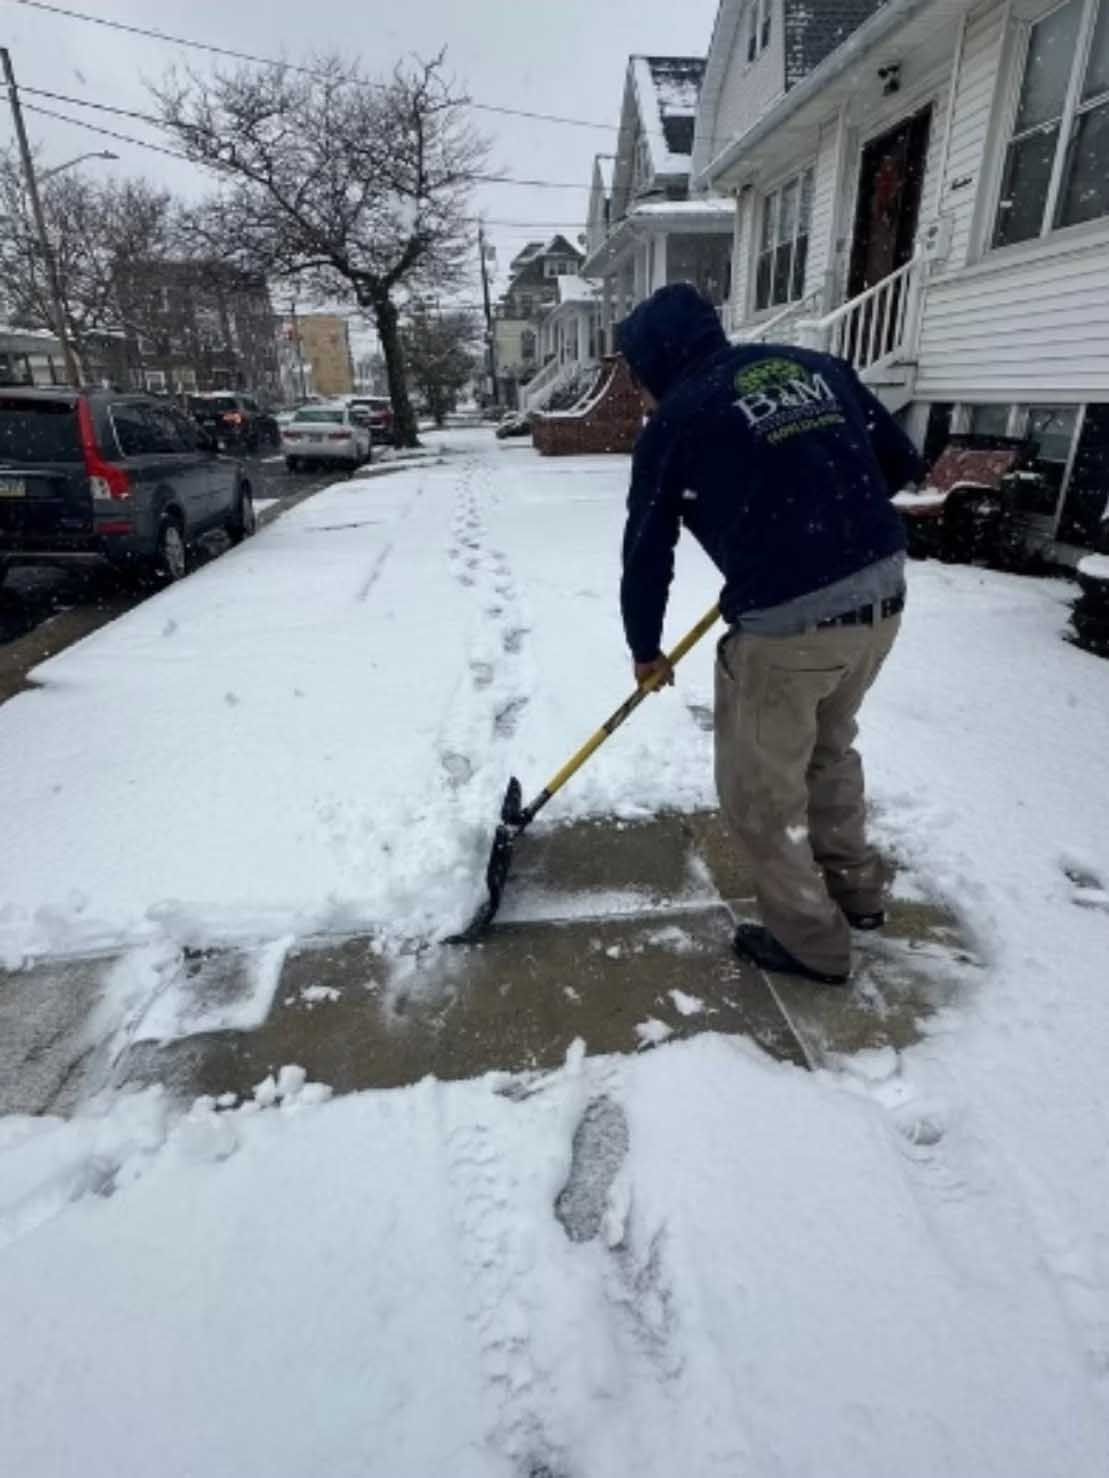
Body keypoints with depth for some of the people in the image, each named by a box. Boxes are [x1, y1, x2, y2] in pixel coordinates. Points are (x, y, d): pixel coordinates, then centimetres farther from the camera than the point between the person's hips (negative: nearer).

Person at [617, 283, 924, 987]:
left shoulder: (675, 421, -1)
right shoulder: (817, 365, 13)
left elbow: (647, 549, 5)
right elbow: (903, 462, 15)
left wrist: (645, 649, 18)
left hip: (787, 622, -7)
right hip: (883, 591, 7)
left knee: (761, 790, 12)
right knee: (830, 746, 28)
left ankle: (811, 941, 26)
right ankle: (857, 889, 44)